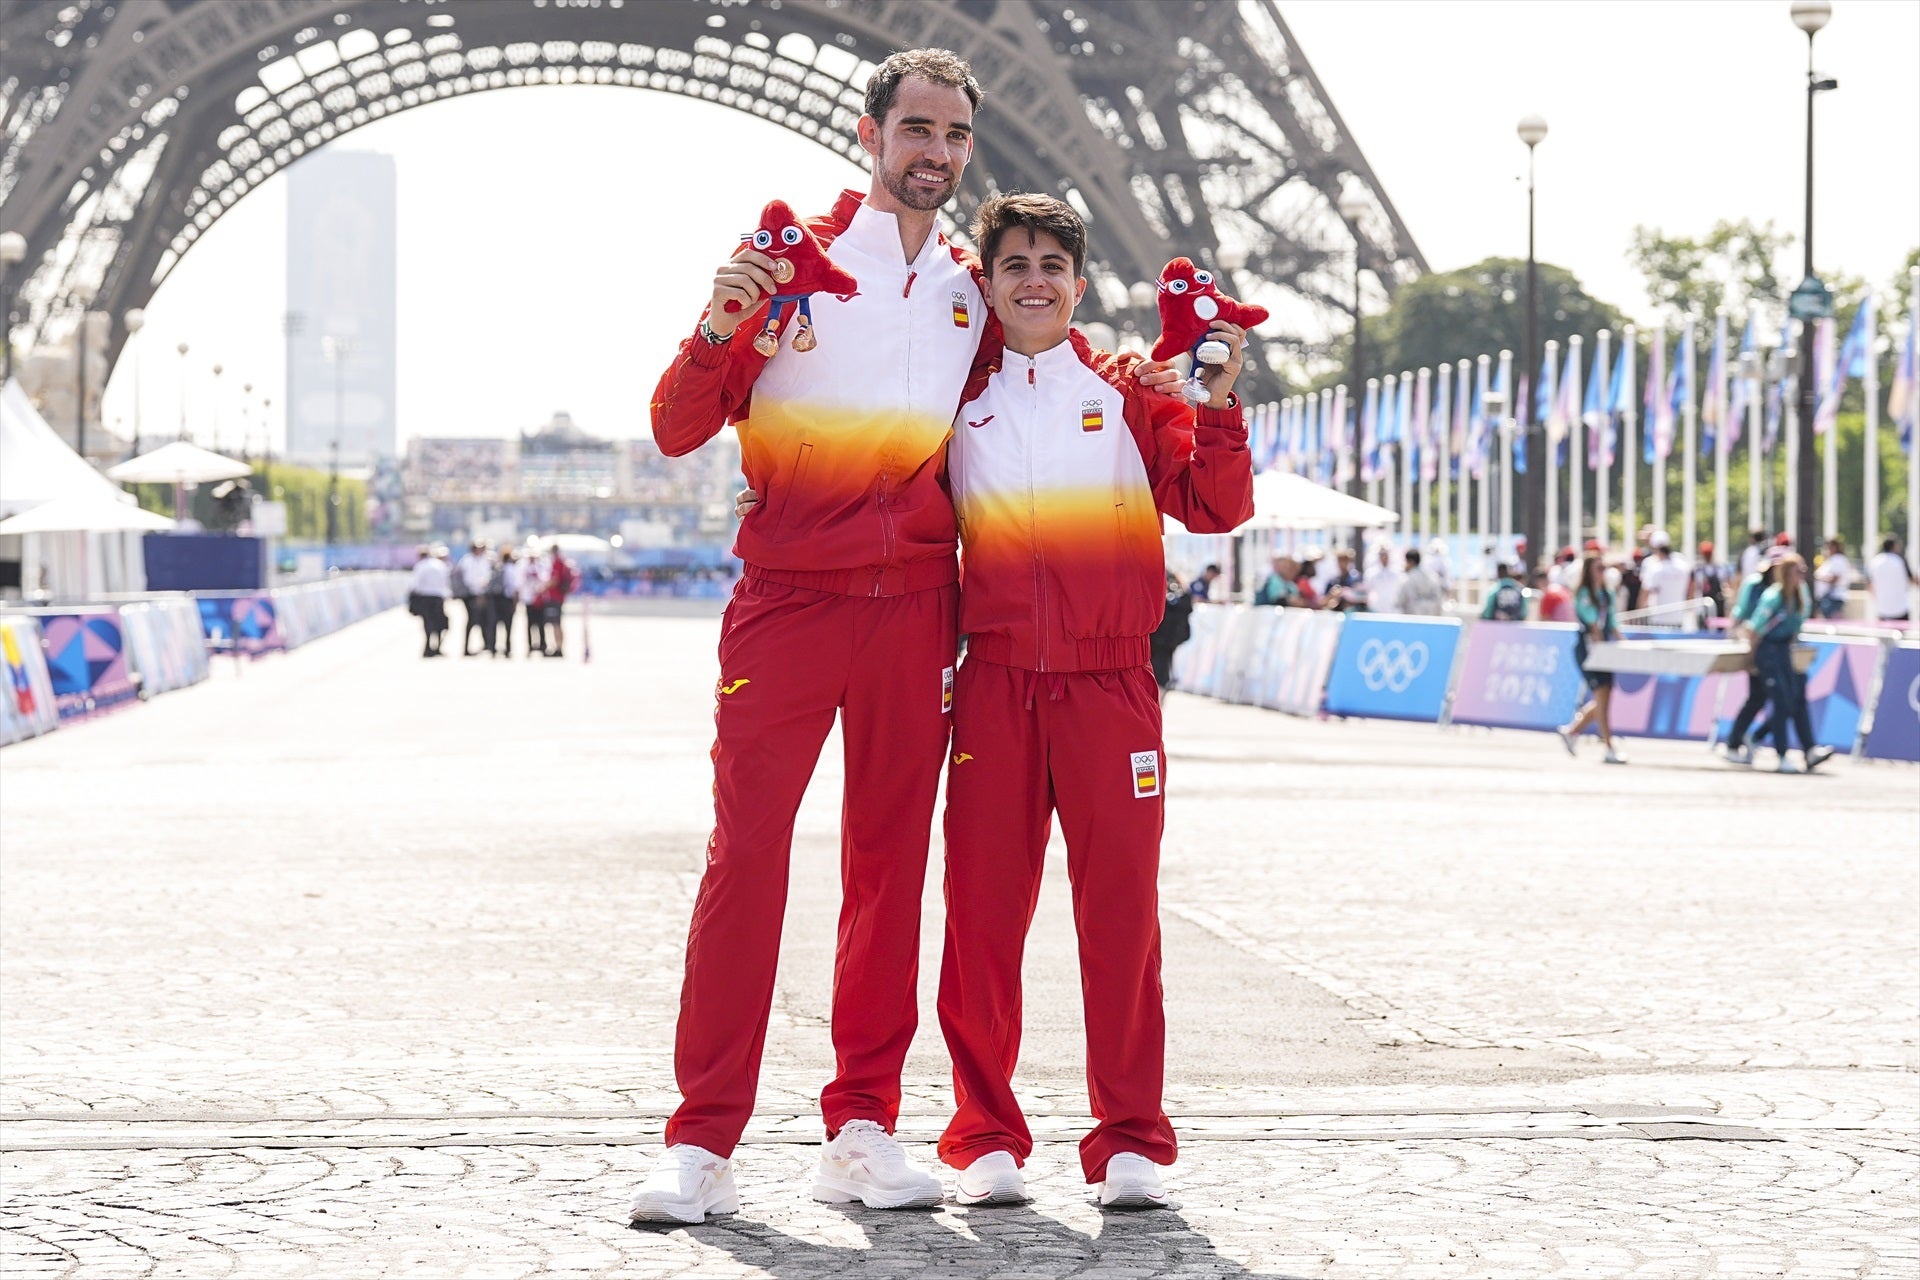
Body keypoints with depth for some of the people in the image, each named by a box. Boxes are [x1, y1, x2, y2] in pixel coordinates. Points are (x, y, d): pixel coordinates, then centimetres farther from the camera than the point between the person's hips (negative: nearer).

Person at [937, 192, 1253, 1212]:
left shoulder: (1129, 392, 9)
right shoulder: (957, 400, 12)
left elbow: (1215, 509, 2)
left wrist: (1218, 407, -10)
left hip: (1109, 681, -1)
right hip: (993, 682, 1)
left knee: (1121, 905, -3)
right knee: (983, 905, 0)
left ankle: (1130, 1139, 4)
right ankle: (985, 1137, 8)